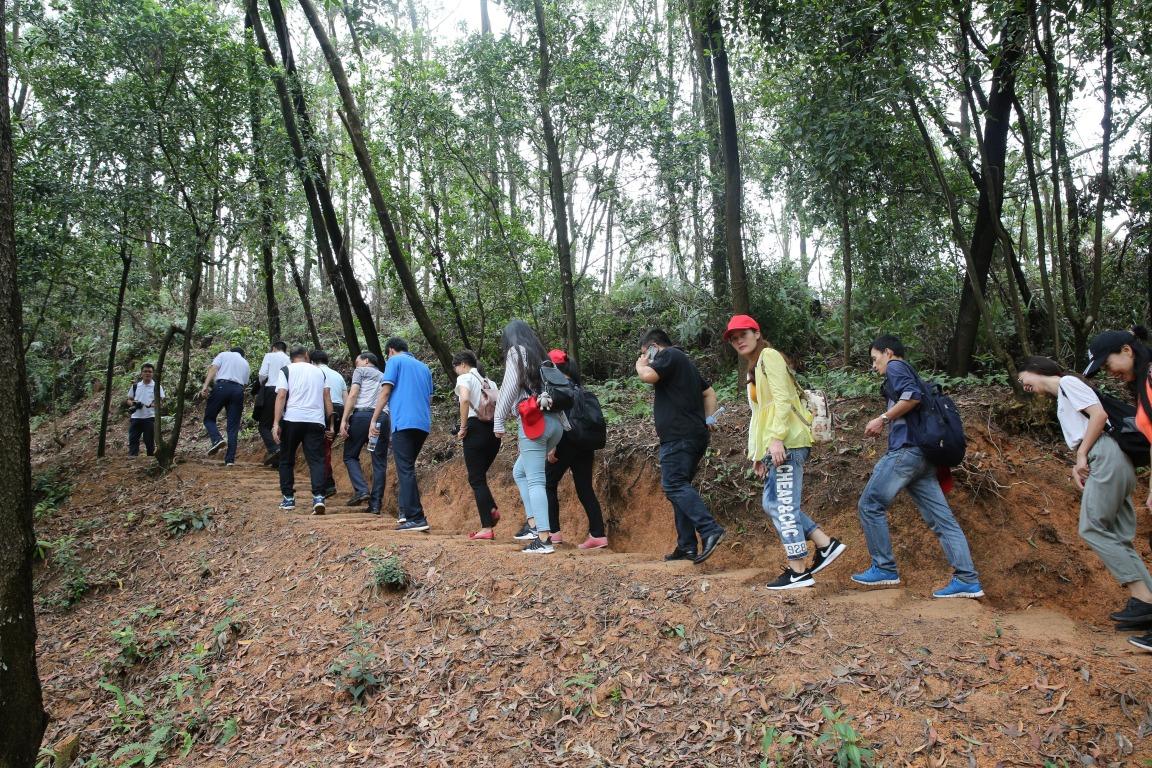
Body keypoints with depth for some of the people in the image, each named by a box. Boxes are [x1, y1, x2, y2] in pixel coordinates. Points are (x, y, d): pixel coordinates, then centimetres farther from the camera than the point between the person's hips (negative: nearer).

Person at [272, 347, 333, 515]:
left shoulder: (286, 370, 7)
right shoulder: (319, 372, 16)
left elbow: (281, 396, -6)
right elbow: (327, 398, 11)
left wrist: (276, 423, -9)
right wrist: (330, 423, 13)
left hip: (292, 420, -2)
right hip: (316, 421, 2)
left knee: (286, 460, 13)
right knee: (316, 460, -1)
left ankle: (288, 499, 16)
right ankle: (318, 497, -18)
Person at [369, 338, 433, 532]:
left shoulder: (394, 361, 5)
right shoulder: (423, 367, 23)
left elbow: (385, 392, -3)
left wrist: (374, 420, 0)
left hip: (404, 423, -7)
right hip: (424, 424, 7)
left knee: (405, 470, -7)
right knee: (408, 468, 17)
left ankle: (416, 518, -12)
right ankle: (406, 511, 15)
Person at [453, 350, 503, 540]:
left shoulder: (464, 378, -1)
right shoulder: (489, 382, 20)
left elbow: (465, 399, -20)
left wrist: (463, 428, -13)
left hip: (476, 428, -7)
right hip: (494, 431, 7)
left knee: (476, 479, -2)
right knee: (480, 476, 20)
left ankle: (487, 528, -5)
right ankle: (492, 509, -2)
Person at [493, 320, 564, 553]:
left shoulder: (516, 352, 5)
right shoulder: (541, 355, 22)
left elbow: (509, 389, -6)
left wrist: (499, 422, -1)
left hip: (535, 422, -7)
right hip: (554, 421, 7)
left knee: (535, 480, -8)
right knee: (519, 471, 20)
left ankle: (544, 538, -12)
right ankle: (533, 523, 13)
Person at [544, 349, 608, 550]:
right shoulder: (578, 388, 15)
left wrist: (552, 446, -17)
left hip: (566, 443, -7)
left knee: (548, 484, 6)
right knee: (585, 488, 7)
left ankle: (553, 531, 4)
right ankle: (598, 534, 2)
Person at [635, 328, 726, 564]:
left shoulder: (669, 355, -2)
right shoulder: (685, 363, 28)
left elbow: (648, 376, -18)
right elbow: (709, 392, 31)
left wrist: (641, 364, 3)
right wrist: (708, 418, 21)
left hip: (679, 436, -10)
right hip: (695, 436, 10)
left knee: (674, 485, -17)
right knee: (680, 487, 9)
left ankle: (710, 530, -28)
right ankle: (686, 546, 7)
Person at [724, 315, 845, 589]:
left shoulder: (769, 356, -4)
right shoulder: (753, 369, 24)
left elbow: (783, 399, -16)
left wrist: (777, 438, -24)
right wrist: (758, 453, 19)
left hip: (787, 443, -10)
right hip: (777, 445, 10)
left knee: (784, 505, -8)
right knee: (772, 502, 11)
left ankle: (799, 571, -2)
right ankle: (826, 544, 14)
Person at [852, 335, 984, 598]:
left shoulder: (896, 367, 1)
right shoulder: (912, 375, 28)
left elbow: (912, 396, -18)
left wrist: (882, 419, -11)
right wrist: (887, 427, 23)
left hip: (906, 450, -9)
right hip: (923, 454, 9)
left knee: (870, 505, -2)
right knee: (942, 518, 3)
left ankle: (884, 569, 1)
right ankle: (968, 580, 0)